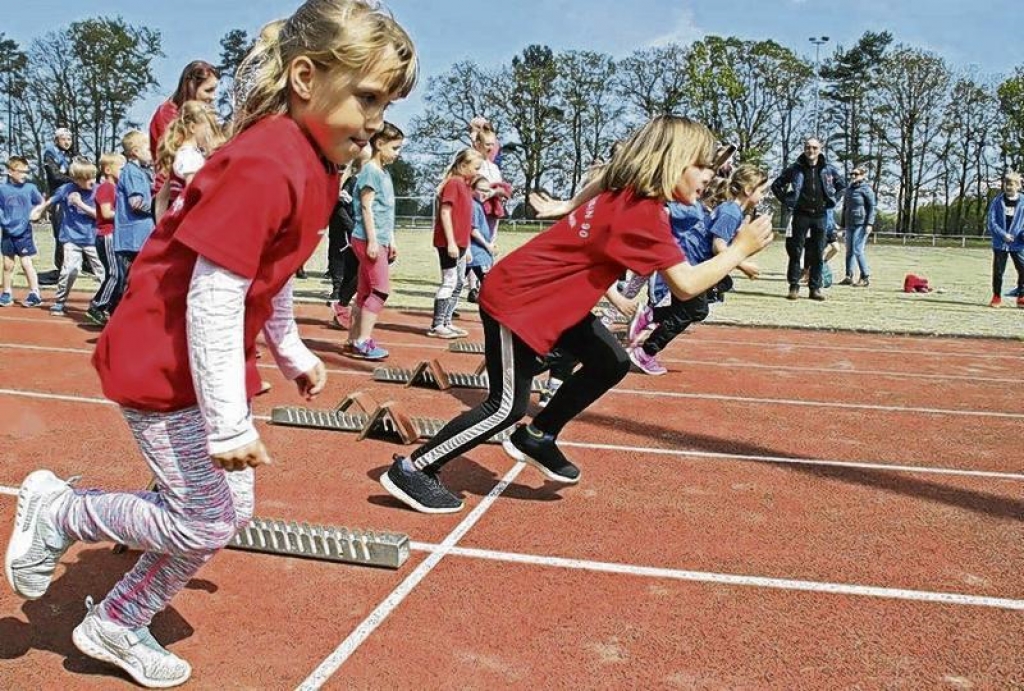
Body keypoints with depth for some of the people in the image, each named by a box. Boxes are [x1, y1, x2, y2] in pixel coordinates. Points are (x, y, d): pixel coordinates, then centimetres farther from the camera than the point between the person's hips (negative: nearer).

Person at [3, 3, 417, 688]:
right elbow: (213, 296, -29)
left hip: (215, 359, 10)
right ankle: (55, 511, 22)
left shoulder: (312, 163, 4)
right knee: (205, 522, -1)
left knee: (231, 512, 14)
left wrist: (290, 351, 23)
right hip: (162, 363, -10)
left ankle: (117, 625, 32)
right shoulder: (265, 167, -28)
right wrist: (228, 423, -25)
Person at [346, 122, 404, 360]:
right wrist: (372, 241, -19)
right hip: (368, 240, -9)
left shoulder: (384, 172, 17)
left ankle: (355, 341, 15)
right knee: (380, 290, -10)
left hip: (379, 241, 9)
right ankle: (362, 342, -6)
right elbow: (367, 207, -15)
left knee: (365, 292, 10)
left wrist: (391, 241, 22)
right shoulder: (370, 171, -10)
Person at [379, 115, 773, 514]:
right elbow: (686, 286, -28)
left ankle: (536, 439, 21)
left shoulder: (624, 197, 4)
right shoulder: (645, 212, -23)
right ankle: (409, 471, 8)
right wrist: (740, 249, -17)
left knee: (611, 364, 7)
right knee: (508, 407, -4)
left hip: (551, 300, 10)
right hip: (514, 301, -9)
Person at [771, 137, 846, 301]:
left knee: (818, 254, 4)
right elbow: (776, 185, 7)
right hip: (801, 215, -2)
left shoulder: (829, 169, 5)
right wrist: (786, 202, 0)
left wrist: (833, 200, 8)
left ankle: (815, 288, 10)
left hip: (820, 215, 2)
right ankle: (794, 286, 2)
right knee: (796, 252, -3)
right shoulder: (795, 169, -1)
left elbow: (842, 185, 19)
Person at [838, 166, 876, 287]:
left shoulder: (866, 189, -4)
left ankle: (865, 277, -5)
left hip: (861, 224, -7)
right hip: (850, 224, 7)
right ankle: (849, 277, 13)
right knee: (849, 251, 8)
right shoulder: (849, 189, 17)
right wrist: (842, 224, 20)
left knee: (858, 250, -12)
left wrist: (870, 224, -15)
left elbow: (872, 207, -7)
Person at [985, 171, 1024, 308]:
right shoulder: (997, 201, 1)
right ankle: (996, 297, 17)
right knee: (998, 271, 5)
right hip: (1000, 243, 0)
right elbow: (990, 221, -2)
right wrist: (1003, 234, -14)